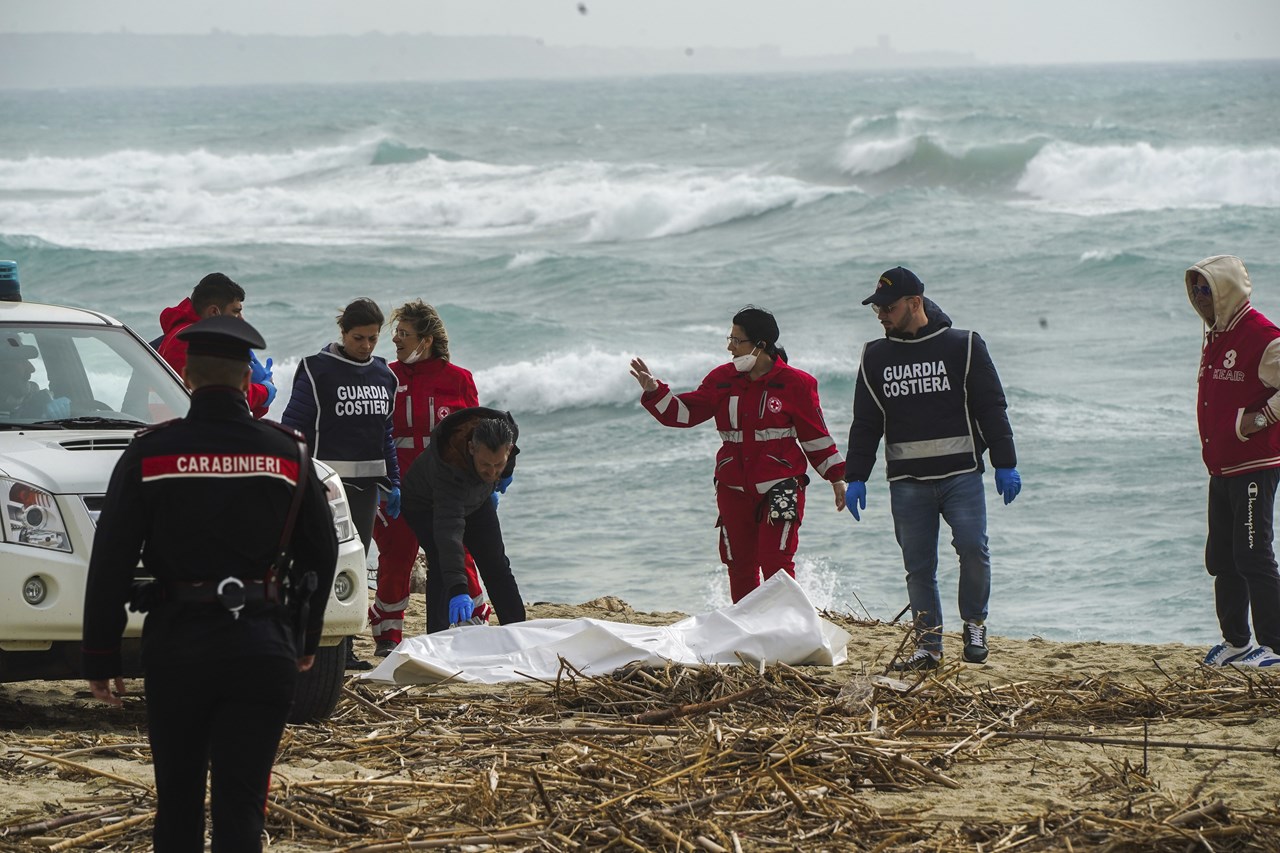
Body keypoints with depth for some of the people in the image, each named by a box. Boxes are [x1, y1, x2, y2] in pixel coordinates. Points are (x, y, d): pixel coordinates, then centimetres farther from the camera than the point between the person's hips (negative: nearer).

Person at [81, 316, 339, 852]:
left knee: (177, 801, 13)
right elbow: (321, 555, 11)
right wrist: (306, 640, 23)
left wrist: (99, 657, 1)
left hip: (176, 647, -1)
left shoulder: (150, 453, -4)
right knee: (241, 806, 0)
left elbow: (110, 563, -4)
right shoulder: (287, 454, 2)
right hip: (263, 646, 1)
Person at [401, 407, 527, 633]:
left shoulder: (507, 432, -31)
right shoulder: (449, 465, -48)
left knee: (496, 566, 6)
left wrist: (491, 488, 13)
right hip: (425, 505, -6)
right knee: (441, 566, -24)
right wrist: (458, 589, -64)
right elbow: (449, 530, -56)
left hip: (476, 500, 6)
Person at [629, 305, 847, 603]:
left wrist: (836, 478, 4)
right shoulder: (723, 380, 6)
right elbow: (685, 411, 6)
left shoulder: (794, 383, -4)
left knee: (776, 562, -12)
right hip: (734, 487, 4)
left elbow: (815, 434, 2)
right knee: (739, 565, 8)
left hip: (780, 487, -4)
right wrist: (654, 391, -9)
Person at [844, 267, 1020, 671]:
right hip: (907, 482, 3)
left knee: (973, 548, -15)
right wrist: (855, 478, 10)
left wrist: (1005, 465, -2)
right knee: (918, 565, 2)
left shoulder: (963, 347, 2)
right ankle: (928, 644, 8)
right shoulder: (875, 357, 12)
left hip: (961, 474, -3)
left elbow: (991, 408, 3)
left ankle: (974, 624, 5)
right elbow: (865, 422, 16)